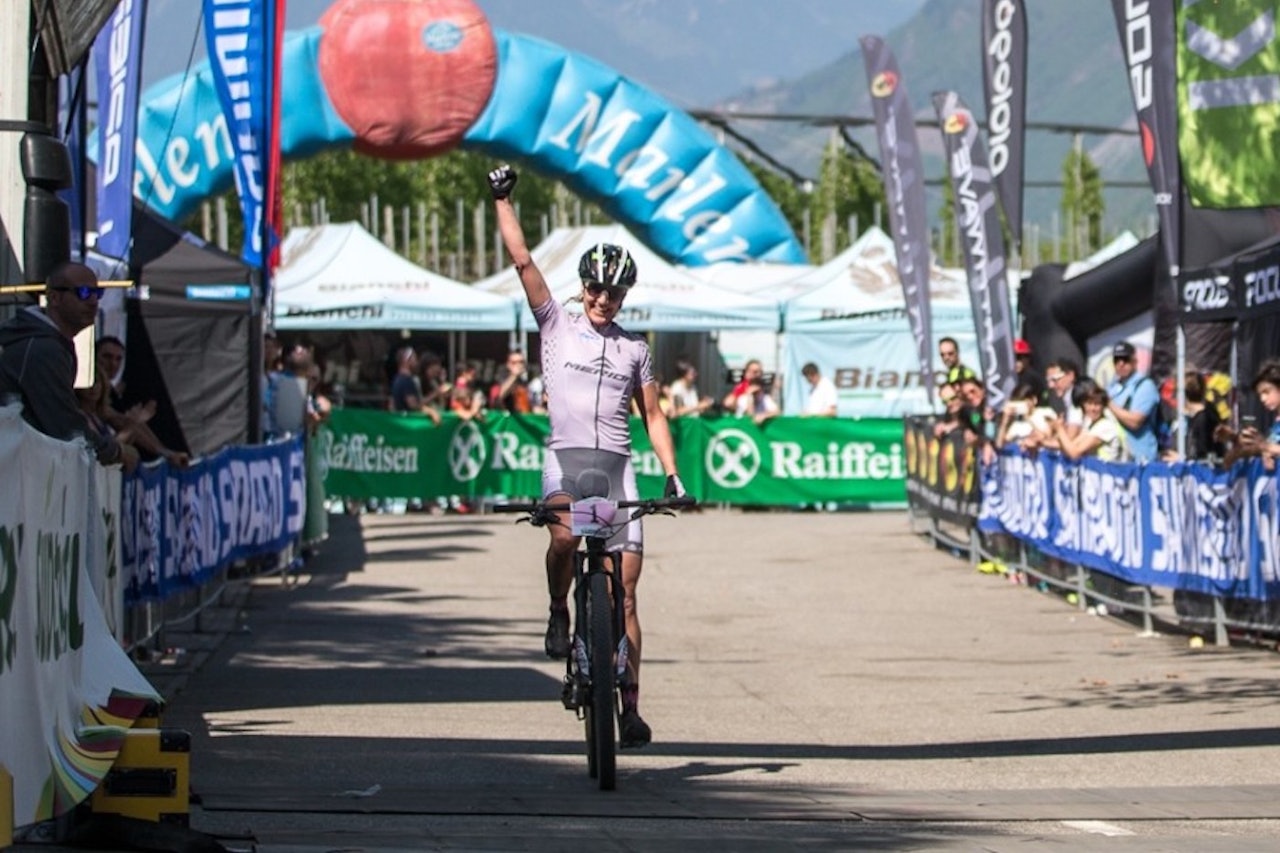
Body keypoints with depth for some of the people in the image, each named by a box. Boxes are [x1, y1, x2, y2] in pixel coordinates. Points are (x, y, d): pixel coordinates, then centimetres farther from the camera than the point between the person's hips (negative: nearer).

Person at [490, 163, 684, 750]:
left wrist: (672, 474, 5)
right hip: (566, 457, -2)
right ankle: (558, 613, -5)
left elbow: (652, 416, 17)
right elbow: (522, 261, 4)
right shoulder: (556, 327, 10)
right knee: (565, 533, -35)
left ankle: (630, 706, -3)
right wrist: (503, 200, -1)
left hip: (617, 464, 2)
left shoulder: (634, 349, 16)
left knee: (625, 589, -4)